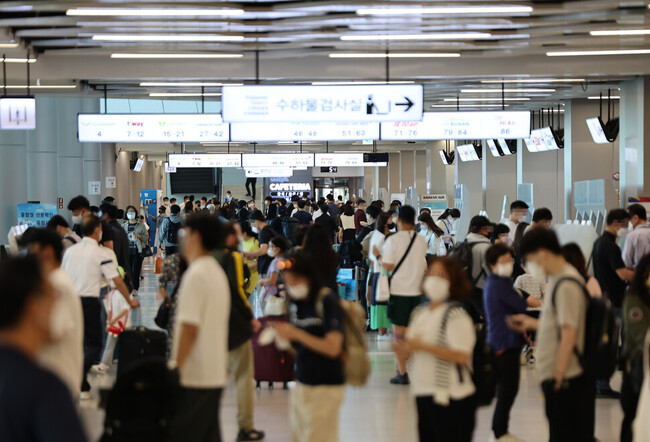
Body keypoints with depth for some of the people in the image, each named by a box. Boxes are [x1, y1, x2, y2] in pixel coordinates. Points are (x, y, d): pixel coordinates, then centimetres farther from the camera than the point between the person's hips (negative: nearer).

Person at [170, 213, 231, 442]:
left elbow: (189, 328, -20)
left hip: (193, 376, -9)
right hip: (215, 374, 9)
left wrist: (175, 369, -16)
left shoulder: (196, 274, -14)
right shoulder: (217, 272, 15)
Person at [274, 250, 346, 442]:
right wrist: (284, 338, -3)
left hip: (325, 388, -8)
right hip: (302, 385, 8)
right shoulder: (299, 304, 9)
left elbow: (332, 347, -22)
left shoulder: (328, 301, -13)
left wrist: (295, 334, -24)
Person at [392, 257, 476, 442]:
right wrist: (403, 350, -5)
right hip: (423, 393, 8)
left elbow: (462, 356, -21)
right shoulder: (420, 312, 13)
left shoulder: (456, 314, -11)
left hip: (451, 398, -8)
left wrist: (423, 346, -23)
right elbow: (406, 350, 20)